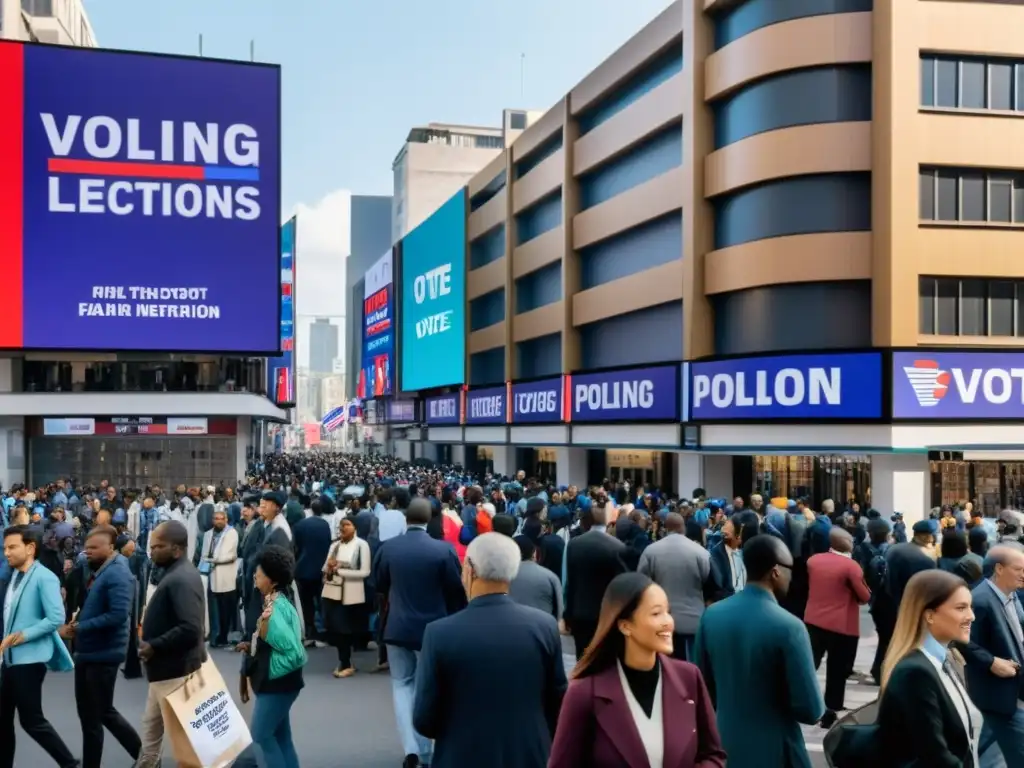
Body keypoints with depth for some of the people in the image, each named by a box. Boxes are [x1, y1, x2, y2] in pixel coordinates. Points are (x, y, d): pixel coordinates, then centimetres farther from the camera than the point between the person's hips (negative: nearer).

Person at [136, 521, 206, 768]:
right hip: (166, 668, 10)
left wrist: (154, 646, -23)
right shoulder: (176, 573, 8)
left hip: (175, 669, -10)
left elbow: (190, 629, -32)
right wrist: (152, 644, 8)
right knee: (151, 724, 22)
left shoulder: (181, 580, -24)